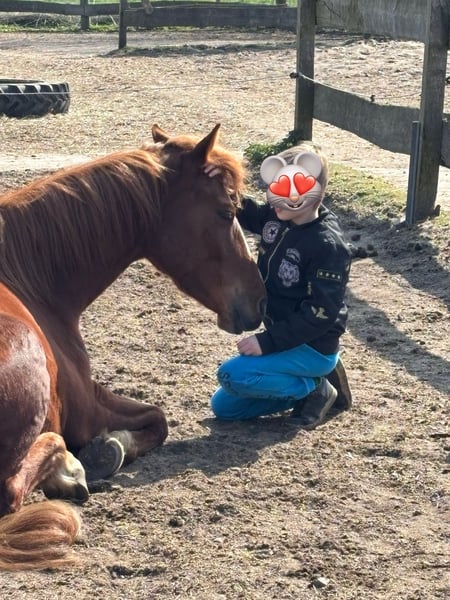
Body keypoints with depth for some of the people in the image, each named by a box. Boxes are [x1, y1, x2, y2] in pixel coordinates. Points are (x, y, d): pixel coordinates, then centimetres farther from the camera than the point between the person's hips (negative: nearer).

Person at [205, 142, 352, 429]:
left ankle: (314, 388, -6)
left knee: (232, 374, -26)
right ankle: (307, 382, 17)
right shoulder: (275, 218, -2)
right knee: (224, 406, 12)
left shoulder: (328, 244, -25)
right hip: (282, 337, 9)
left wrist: (267, 342, -28)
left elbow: (321, 313, -27)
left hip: (313, 347, -9)